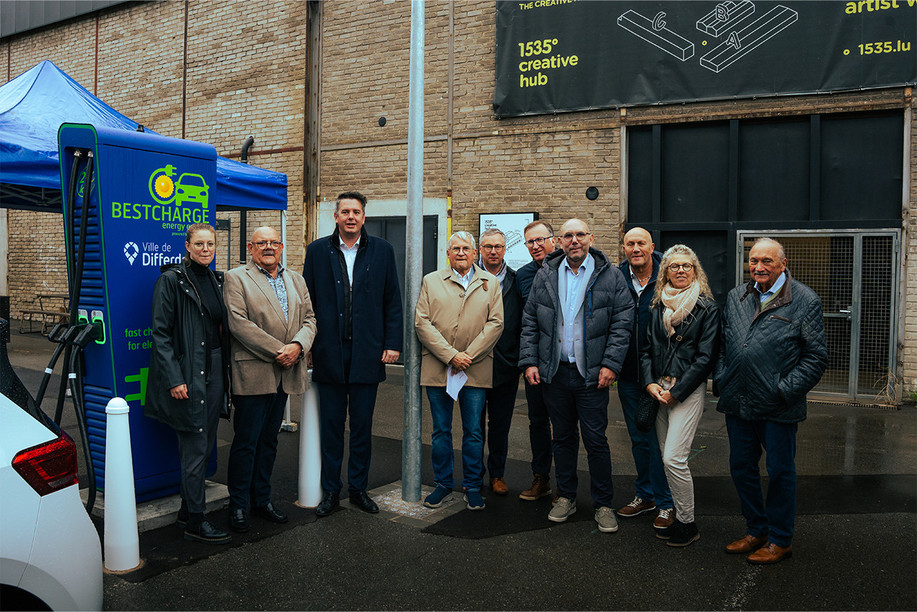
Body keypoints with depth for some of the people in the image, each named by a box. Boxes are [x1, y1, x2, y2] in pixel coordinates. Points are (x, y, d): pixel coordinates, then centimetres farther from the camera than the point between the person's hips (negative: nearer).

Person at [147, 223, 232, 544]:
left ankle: (188, 508, 26)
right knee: (195, 447, -3)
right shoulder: (171, 280, -8)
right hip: (187, 375, -7)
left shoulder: (216, 280, 12)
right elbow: (160, 333, -12)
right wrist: (174, 379, -18)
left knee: (204, 444, 13)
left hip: (214, 371, 7)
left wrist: (226, 371, 13)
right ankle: (195, 521, 6)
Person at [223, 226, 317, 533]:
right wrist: (278, 350, -16)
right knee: (246, 442, 1)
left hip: (285, 374, 6)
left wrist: (297, 346, -10)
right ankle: (238, 505, 14)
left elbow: (309, 319, 12)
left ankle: (261, 498, 26)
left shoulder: (296, 280, 16)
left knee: (269, 440, 14)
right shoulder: (236, 278, -2)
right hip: (252, 373, -5)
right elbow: (238, 323, -13)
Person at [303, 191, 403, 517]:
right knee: (331, 426, 8)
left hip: (367, 352, 0)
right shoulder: (317, 251, 5)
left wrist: (393, 343, -2)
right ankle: (330, 490, 21)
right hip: (329, 352, 0)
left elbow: (393, 301, 4)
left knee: (362, 426, 9)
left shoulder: (382, 251, 5)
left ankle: (358, 488, 23)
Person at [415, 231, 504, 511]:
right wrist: (451, 355, -11)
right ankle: (443, 485, 22)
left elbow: (495, 323, 0)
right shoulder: (431, 281, 8)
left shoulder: (490, 283, 9)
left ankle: (472, 487, 18)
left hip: (476, 370, 0)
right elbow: (422, 323, -2)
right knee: (441, 431, 8)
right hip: (437, 369, 0)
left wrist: (468, 357, -10)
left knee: (474, 432, 4)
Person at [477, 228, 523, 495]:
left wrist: (520, 358, 0)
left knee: (500, 423, 10)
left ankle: (497, 473, 24)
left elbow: (523, 322, 6)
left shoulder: (516, 280, 6)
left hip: (505, 364, 1)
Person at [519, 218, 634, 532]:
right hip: (554, 373, 3)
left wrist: (611, 364, -12)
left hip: (592, 375, -3)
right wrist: (529, 361, 1)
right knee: (562, 436, 14)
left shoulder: (610, 276, -2)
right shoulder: (545, 276, 7)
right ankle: (566, 497, 28)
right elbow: (530, 321, 9)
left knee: (596, 440, 2)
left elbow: (622, 322, -5)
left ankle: (603, 504, 17)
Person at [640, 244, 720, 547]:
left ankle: (687, 523, 4)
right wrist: (650, 383, -4)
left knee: (673, 457, -12)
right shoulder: (659, 305, 10)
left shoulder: (707, 307, -4)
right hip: (660, 389, 5)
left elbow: (705, 357, -9)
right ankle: (679, 516, 22)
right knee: (667, 456, 8)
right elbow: (646, 347, 11)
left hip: (688, 389, -5)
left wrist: (676, 392, -11)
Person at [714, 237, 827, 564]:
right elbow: (722, 343, 16)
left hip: (778, 407, -5)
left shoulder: (805, 301, -5)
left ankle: (780, 540, 23)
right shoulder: (735, 297, 10)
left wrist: (785, 390, -13)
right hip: (737, 403, 5)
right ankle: (756, 531, 32)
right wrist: (721, 380, 4)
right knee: (741, 467, 14)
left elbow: (816, 356, -7)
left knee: (780, 471, 7)